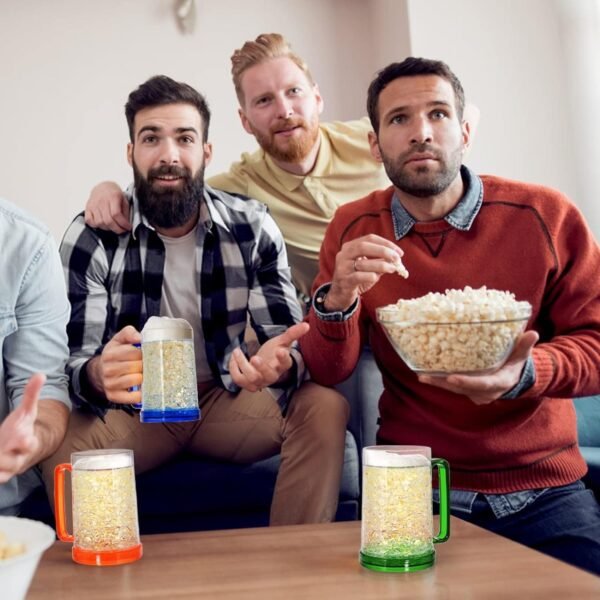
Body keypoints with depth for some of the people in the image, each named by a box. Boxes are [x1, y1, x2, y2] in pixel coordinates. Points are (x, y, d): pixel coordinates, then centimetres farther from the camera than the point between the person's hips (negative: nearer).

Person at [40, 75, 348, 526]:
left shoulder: (253, 227, -7)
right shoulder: (91, 238, -11)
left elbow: (289, 341, -8)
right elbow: (75, 364, -14)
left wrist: (281, 364, -34)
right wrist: (98, 375, -40)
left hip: (227, 399, 2)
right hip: (132, 406, -1)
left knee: (326, 408, -23)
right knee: (60, 444, -31)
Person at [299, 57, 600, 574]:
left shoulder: (545, 216, -8)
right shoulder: (354, 229, -1)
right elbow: (328, 373, -2)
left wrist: (526, 373, -26)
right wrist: (337, 302, -24)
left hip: (543, 489, 0)